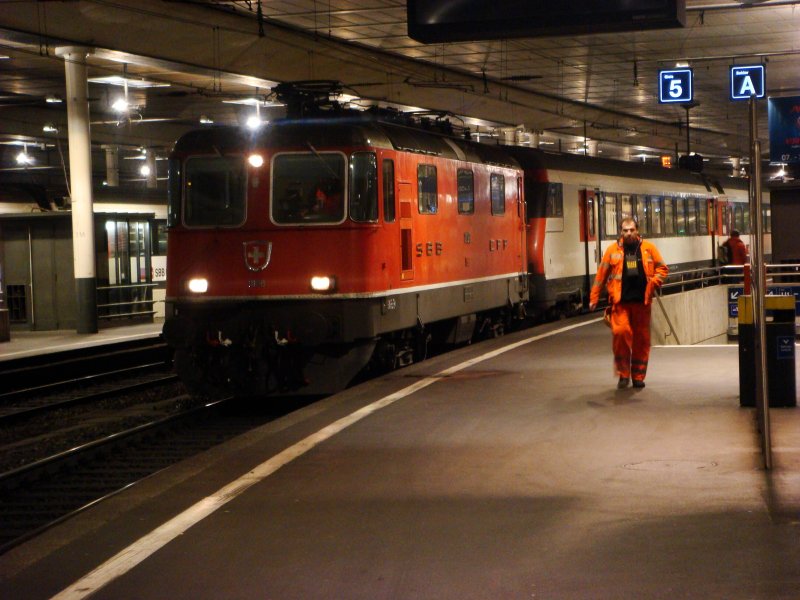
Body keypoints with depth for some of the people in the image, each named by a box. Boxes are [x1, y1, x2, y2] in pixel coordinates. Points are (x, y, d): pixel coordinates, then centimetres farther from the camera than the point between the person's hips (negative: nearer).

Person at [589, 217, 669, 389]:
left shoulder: (648, 248, 8)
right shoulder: (613, 250, 6)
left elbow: (662, 268, 11)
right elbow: (601, 274, 7)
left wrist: (654, 282, -8)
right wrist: (594, 298, 4)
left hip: (642, 300, 1)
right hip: (620, 301, -1)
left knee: (641, 338, 6)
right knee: (620, 331, -17)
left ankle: (638, 376, 18)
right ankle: (623, 373, -2)